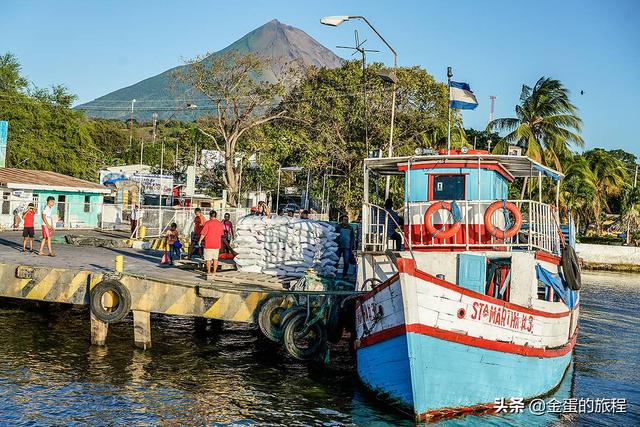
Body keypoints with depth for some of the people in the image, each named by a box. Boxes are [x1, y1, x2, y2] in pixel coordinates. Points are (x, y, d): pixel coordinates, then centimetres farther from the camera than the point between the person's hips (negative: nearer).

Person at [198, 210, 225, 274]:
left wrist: (200, 240, 0)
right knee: (215, 258, 11)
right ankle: (214, 271, 12)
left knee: (208, 259, 3)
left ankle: (208, 271, 4)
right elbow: (221, 234, 15)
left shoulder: (208, 223, -11)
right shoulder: (220, 224, 4)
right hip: (217, 244, 4)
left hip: (208, 244, -4)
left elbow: (203, 233, -13)